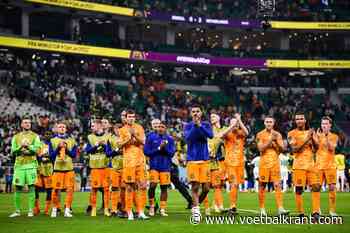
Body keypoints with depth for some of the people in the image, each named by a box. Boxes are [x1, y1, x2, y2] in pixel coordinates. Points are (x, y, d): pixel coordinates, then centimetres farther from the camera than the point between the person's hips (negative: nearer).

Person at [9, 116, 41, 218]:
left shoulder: (35, 136, 7)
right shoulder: (16, 137, 12)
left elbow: (37, 149, -7)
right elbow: (13, 152, 5)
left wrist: (28, 145, -19)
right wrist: (21, 146, -11)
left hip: (31, 165, -2)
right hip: (19, 165, 2)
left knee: (31, 187, -4)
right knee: (17, 188, 2)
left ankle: (31, 210, 1)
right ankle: (17, 211, 11)